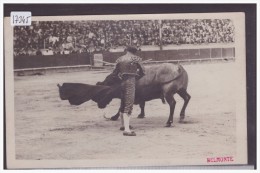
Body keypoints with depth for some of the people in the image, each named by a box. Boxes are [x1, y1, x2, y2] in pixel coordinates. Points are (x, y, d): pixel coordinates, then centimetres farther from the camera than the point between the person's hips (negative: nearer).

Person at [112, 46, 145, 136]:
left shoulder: (119, 60, 10)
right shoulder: (135, 58, -1)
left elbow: (115, 73, 10)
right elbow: (142, 71, 4)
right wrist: (137, 76, 22)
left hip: (121, 81, 5)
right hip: (131, 81, -5)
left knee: (123, 103, 21)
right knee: (129, 105, -9)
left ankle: (123, 125, 37)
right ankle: (126, 129, -19)